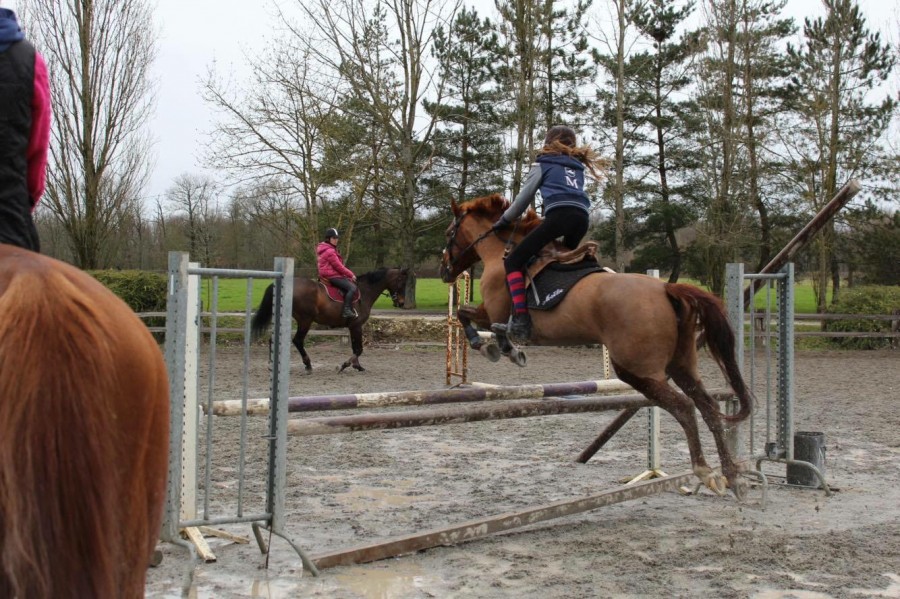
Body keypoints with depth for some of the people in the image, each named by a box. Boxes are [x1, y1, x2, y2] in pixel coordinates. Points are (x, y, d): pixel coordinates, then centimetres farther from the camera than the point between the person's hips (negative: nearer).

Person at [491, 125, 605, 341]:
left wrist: (505, 220, 28)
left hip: (559, 214, -6)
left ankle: (520, 320, -23)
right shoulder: (578, 166, 33)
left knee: (513, 262, -6)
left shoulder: (543, 163, 19)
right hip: (582, 218, 6)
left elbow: (525, 196, 17)